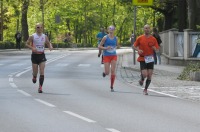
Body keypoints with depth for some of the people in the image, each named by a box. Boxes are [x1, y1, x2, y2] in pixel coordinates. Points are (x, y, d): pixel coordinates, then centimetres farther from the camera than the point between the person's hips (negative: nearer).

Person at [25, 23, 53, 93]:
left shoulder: (45, 36, 5)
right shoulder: (32, 36, -4)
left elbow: (48, 43, 18)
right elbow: (27, 44, 1)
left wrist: (50, 46, -6)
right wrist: (32, 48, -17)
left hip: (42, 55, 1)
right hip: (35, 55, -1)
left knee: (42, 72, -10)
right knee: (35, 71, 3)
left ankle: (40, 87, -8)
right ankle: (34, 77, 40)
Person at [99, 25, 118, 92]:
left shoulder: (115, 38, 5)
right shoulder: (105, 38, -5)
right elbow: (99, 46, -4)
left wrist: (115, 48, 6)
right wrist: (106, 48, -19)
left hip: (114, 56, 2)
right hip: (106, 56, -2)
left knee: (113, 71, -6)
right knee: (107, 72, -6)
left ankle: (111, 86, 4)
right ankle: (104, 72, 34)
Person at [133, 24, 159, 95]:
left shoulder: (153, 39, 5)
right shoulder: (140, 38, 1)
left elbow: (157, 49, 10)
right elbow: (134, 46, 8)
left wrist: (154, 48, -13)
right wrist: (138, 50, -11)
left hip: (150, 59, 2)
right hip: (142, 59, -2)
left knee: (149, 75, -1)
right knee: (145, 74, -16)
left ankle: (145, 89, 15)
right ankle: (142, 80, 20)